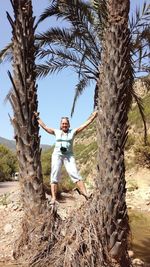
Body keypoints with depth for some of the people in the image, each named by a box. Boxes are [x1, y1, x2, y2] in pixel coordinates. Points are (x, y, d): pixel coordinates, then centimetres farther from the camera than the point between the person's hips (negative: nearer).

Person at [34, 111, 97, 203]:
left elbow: (85, 125, 3)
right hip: (57, 155, 2)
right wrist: (37, 117, 19)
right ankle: (53, 198, -8)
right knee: (55, 176, -6)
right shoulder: (56, 132, 11)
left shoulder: (73, 132, 7)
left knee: (74, 174, -16)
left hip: (69, 156, -1)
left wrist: (93, 116, -3)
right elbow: (44, 126, 16)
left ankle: (85, 194, -20)